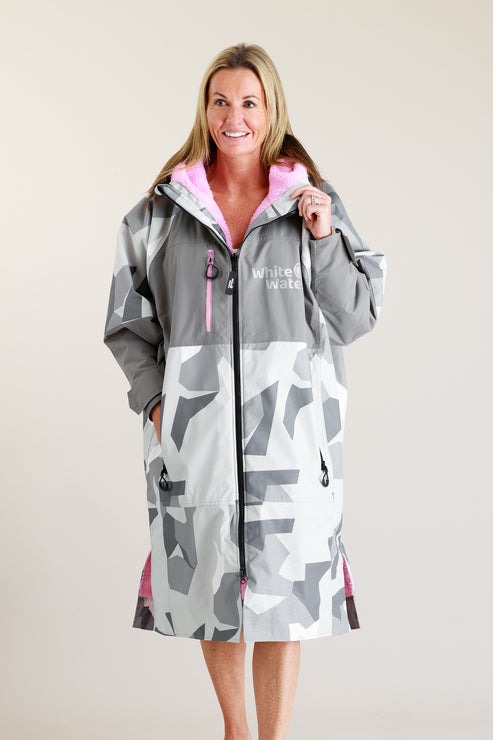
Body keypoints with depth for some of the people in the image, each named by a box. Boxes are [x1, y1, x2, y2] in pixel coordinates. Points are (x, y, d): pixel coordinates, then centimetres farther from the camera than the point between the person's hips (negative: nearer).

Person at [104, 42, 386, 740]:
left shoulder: (315, 203, 6)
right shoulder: (163, 210, 7)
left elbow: (357, 318, 6)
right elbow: (128, 322, 11)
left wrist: (324, 240, -7)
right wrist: (154, 397, -2)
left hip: (288, 429, -1)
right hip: (194, 429, 1)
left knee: (284, 590, 0)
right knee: (210, 581, 10)